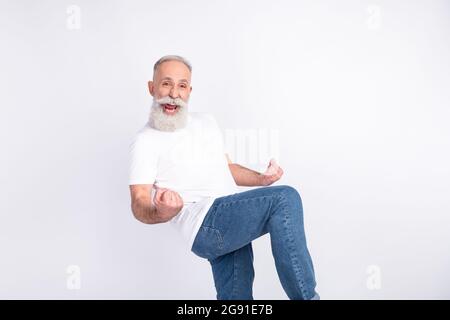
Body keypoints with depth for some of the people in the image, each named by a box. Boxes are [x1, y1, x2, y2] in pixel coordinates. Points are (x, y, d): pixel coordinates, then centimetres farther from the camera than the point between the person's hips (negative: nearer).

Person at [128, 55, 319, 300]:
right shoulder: (145, 140, 1)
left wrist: (262, 179, 10)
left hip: (232, 226, 7)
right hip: (207, 224, -7)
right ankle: (306, 297, -16)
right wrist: (161, 213, -30)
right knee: (285, 198, -22)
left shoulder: (206, 121, 22)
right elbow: (139, 202, -6)